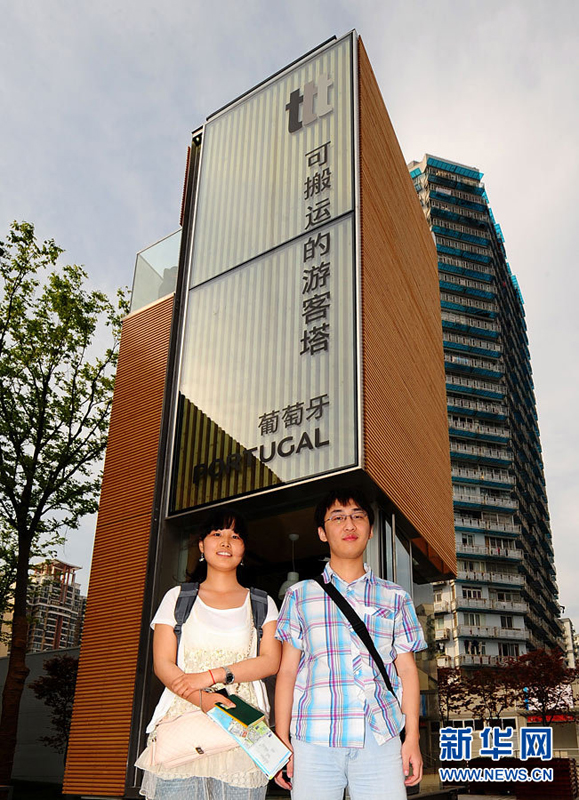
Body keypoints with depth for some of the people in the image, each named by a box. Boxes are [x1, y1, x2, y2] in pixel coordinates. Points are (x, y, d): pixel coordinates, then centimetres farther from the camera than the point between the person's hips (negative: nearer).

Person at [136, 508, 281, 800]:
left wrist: (213, 675, -10)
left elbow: (271, 661, 3)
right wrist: (203, 699, -13)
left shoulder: (262, 604, 15)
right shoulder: (177, 598, 14)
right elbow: (162, 664, 4)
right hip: (182, 720, 0)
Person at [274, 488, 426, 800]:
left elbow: (407, 670, 13)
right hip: (315, 740, 0)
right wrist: (281, 741, 3)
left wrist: (412, 738, 5)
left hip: (381, 739, 1)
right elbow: (287, 671, 9)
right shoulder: (300, 596, 12)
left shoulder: (395, 598, 14)